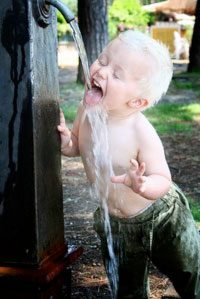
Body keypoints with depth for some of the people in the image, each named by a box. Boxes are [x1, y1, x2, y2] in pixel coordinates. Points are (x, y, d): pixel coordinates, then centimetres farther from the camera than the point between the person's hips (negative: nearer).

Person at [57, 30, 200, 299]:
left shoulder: (141, 133, -34)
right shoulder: (87, 110, -18)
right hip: (113, 222, 5)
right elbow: (78, 147, 0)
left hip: (159, 217, -5)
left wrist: (142, 186, -50)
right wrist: (66, 141, -23)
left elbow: (163, 181, -28)